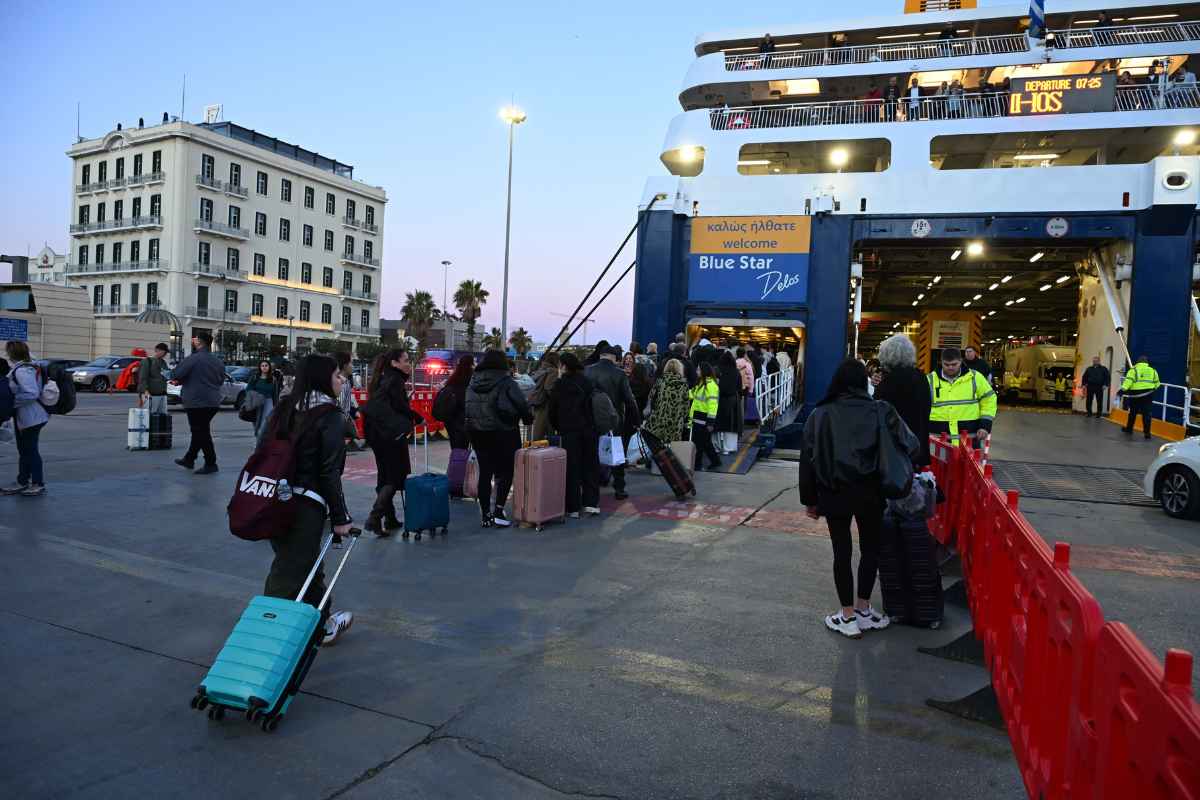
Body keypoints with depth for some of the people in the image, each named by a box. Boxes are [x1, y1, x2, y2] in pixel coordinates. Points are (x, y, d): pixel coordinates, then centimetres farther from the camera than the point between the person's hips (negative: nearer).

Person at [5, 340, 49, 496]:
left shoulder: (22, 371, -21)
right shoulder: (30, 365, 7)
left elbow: (32, 394, -28)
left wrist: (12, 401, -20)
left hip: (31, 417, -10)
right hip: (23, 417, 10)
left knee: (31, 450, -1)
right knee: (23, 451, 16)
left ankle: (38, 485, 8)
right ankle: (22, 483, 24)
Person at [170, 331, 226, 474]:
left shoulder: (193, 359, -13)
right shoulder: (218, 361, 10)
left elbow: (176, 375, -13)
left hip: (197, 403, -8)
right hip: (213, 403, 8)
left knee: (201, 433, -3)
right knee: (200, 432, 18)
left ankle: (211, 464, -3)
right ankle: (189, 459, 29)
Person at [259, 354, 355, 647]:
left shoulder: (283, 408, 10)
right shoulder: (329, 415, -11)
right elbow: (329, 471, -13)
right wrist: (340, 517, -8)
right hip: (306, 504, -8)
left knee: (308, 564, 22)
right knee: (290, 573, 0)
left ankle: (324, 624, 38)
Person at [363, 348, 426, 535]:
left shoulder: (383, 380, 15)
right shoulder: (395, 380, -11)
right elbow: (399, 405, -24)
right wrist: (418, 418, -15)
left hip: (378, 434, 9)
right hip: (393, 435, -9)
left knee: (384, 477, 12)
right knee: (396, 476, -5)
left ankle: (390, 519, 20)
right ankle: (374, 517, -14)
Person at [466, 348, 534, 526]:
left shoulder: (473, 382, 9)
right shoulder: (505, 381, -7)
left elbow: (467, 406, 11)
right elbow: (521, 403, -9)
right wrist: (529, 419, 8)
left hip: (477, 433, 5)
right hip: (501, 433, -5)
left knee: (485, 473, 8)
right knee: (506, 471, 8)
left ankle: (486, 515, 11)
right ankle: (498, 511, -2)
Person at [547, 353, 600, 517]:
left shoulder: (558, 388, -3)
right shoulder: (588, 383, -1)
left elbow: (551, 413, 3)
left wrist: (559, 428, 17)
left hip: (569, 432, -1)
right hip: (590, 429, 1)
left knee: (572, 468, 5)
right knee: (590, 465, 11)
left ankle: (573, 507, 7)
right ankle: (590, 502, 10)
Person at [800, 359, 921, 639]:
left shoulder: (819, 415, -1)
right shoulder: (880, 411, -3)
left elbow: (807, 459, 0)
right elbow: (911, 448, -10)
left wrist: (809, 499, 7)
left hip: (834, 496, 0)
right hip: (870, 494, 0)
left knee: (842, 553, 9)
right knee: (870, 548, 17)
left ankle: (848, 618, 17)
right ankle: (864, 611, 25)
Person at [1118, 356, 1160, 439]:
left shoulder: (1134, 370, -4)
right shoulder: (1153, 371, 9)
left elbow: (1127, 382, -16)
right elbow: (1157, 384, 15)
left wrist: (1121, 391, -20)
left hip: (1135, 395, -2)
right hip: (1148, 395, 2)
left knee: (1133, 412, 13)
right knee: (1146, 413, 0)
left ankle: (1129, 428, 27)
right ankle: (1147, 432, -9)